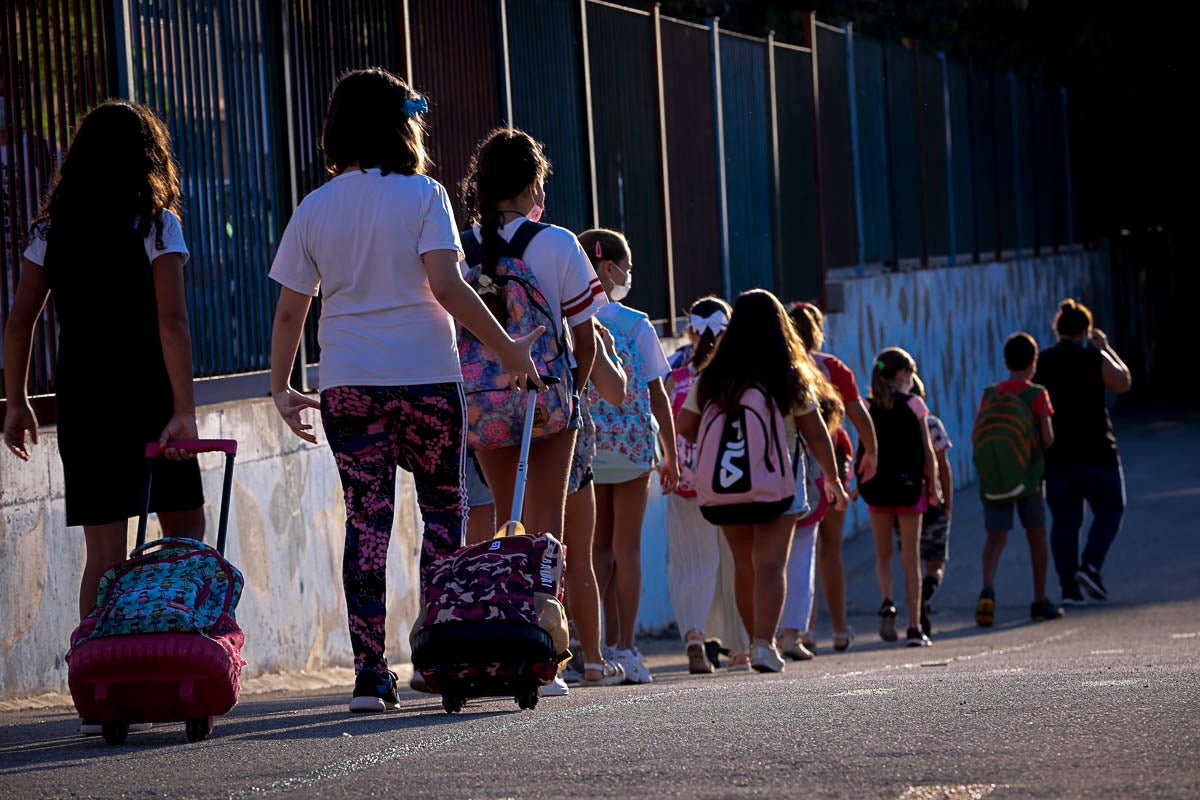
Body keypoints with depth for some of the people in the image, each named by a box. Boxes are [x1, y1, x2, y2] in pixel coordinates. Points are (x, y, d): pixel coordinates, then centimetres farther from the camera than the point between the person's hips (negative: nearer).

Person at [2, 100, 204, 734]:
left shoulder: (52, 229, 6)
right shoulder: (155, 224, -5)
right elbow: (171, 321, -14)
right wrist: (184, 409, -18)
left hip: (80, 396, 3)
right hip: (147, 393, -3)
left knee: (104, 551, 3)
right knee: (185, 534, 12)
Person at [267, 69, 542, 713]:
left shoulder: (313, 210, 6)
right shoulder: (421, 195, -4)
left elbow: (289, 311, 5)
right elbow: (446, 286, -14)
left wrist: (281, 389, 15)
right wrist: (506, 348, -7)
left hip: (346, 384, 3)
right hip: (425, 375, -2)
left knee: (365, 521, 2)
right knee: (443, 510, 11)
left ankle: (369, 671, -3)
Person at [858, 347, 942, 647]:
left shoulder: (868, 407, 1)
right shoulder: (913, 404, -4)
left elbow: (864, 451, -1)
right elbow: (927, 451, -3)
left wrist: (861, 484, 8)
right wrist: (933, 486, 5)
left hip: (876, 487, 2)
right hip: (908, 484, -2)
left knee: (883, 554, 14)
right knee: (911, 557, 5)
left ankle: (887, 603, -13)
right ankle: (915, 627, 4)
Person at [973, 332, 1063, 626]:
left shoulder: (990, 393, 6)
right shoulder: (1037, 394, -4)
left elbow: (976, 435, 2)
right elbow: (1048, 438, -9)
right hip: (1028, 475, -2)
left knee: (995, 537, -1)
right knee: (1037, 535, 12)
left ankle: (988, 590, -27)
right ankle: (1040, 602, 19)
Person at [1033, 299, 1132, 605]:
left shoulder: (1040, 363, 3)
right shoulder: (1095, 359, -8)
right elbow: (1123, 383, 8)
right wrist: (1106, 348, 16)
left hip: (1053, 454, 3)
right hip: (1094, 453, -3)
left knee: (1064, 519, 7)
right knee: (1110, 509, 13)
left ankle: (1068, 586, 2)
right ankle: (1090, 566, -6)